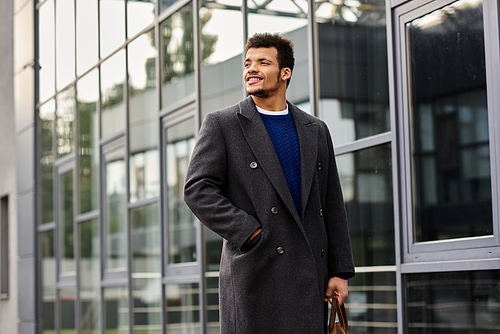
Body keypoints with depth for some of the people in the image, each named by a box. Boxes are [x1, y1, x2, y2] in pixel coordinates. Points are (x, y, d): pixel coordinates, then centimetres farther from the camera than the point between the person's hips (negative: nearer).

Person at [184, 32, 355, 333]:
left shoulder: (316, 130, 15)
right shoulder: (222, 125, 4)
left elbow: (332, 205, 13)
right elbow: (197, 190, -6)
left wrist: (341, 271, 7)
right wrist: (251, 234, -14)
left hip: (311, 275, 4)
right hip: (254, 276, -4)